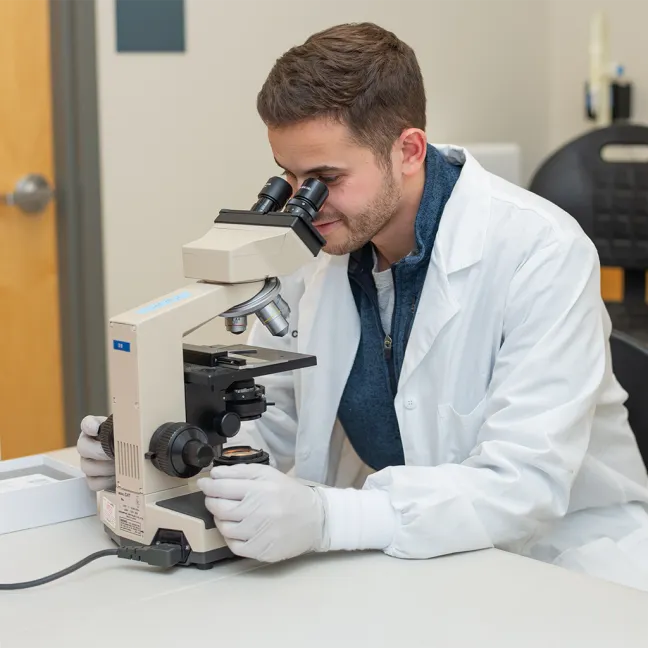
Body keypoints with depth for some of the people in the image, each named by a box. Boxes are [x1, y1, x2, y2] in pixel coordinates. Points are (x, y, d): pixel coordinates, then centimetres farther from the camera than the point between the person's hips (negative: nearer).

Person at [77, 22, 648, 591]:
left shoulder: (542, 254, -22)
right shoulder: (319, 248, -4)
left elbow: (526, 486, -30)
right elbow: (270, 423, 6)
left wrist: (323, 518, -42)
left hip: (557, 550, -4)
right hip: (402, 553, 5)